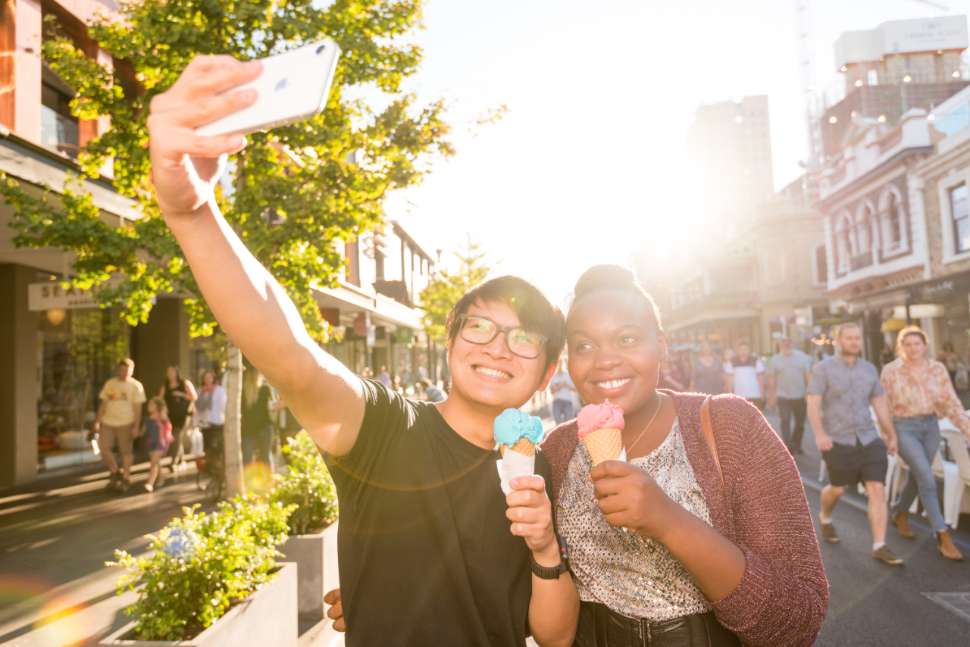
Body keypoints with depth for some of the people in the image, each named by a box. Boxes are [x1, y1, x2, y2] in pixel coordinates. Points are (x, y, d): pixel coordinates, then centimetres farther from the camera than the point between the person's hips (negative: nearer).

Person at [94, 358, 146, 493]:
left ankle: (126, 478, 17)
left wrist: (136, 427, -12)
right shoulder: (109, 383, 9)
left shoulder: (136, 386, -3)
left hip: (125, 423, -4)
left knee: (126, 451, 2)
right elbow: (103, 404, 12)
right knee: (103, 447, -3)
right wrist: (97, 422, 6)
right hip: (108, 422, 4)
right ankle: (115, 472, 20)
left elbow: (137, 408, -6)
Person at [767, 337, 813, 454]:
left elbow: (808, 375, 4)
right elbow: (771, 380, 2)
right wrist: (771, 397, 0)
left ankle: (796, 446, 28)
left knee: (800, 423, 11)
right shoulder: (774, 359, 1)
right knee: (785, 422, -10)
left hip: (800, 396, 2)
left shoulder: (802, 357, 2)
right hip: (783, 397, -2)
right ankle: (788, 447, -12)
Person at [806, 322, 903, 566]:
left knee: (878, 490, -6)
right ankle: (825, 517, 42)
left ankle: (880, 547, -1)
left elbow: (880, 404, 13)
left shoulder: (869, 369, 7)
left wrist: (891, 436, 15)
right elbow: (813, 404, -16)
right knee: (838, 489, 10)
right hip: (838, 441, -4)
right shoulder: (823, 368, -8)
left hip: (869, 439, 4)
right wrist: (819, 434, -28)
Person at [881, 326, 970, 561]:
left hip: (930, 426, 4)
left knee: (918, 476, 15)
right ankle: (943, 536, -6)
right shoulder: (890, 371, -9)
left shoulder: (938, 369, 0)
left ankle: (899, 513, 40)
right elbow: (884, 406, -2)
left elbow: (951, 403, 0)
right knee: (927, 478, -12)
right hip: (904, 428, -4)